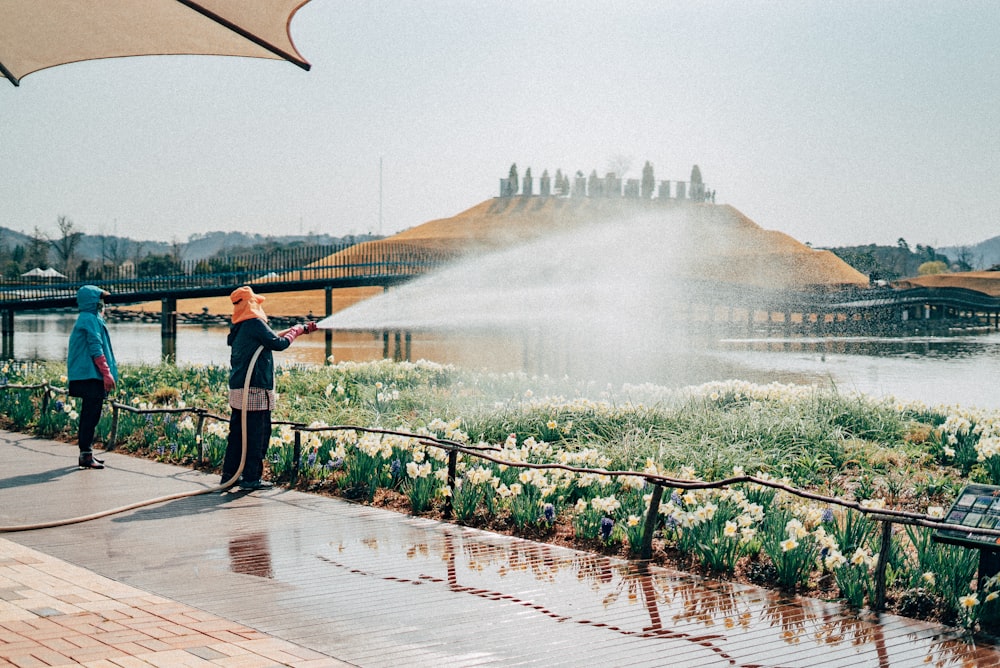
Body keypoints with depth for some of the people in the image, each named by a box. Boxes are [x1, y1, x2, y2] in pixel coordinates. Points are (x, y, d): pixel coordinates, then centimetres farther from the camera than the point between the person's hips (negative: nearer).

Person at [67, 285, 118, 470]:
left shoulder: (87, 319, 20)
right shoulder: (90, 319, -12)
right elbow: (96, 349, -18)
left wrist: (105, 372, 26)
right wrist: (107, 373, -20)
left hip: (87, 376, 11)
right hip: (91, 375, -11)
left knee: (90, 414, 14)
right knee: (91, 414, -10)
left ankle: (86, 452, 20)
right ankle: (86, 455, -10)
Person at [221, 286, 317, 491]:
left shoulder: (238, 328, 17)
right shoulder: (255, 323, -11)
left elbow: (270, 338, 22)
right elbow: (279, 343, -14)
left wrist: (300, 329, 24)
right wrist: (296, 331, 4)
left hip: (237, 389, 9)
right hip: (255, 389, -9)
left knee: (237, 433, 14)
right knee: (257, 435, -3)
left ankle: (229, 474, 19)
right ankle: (251, 478, -1)